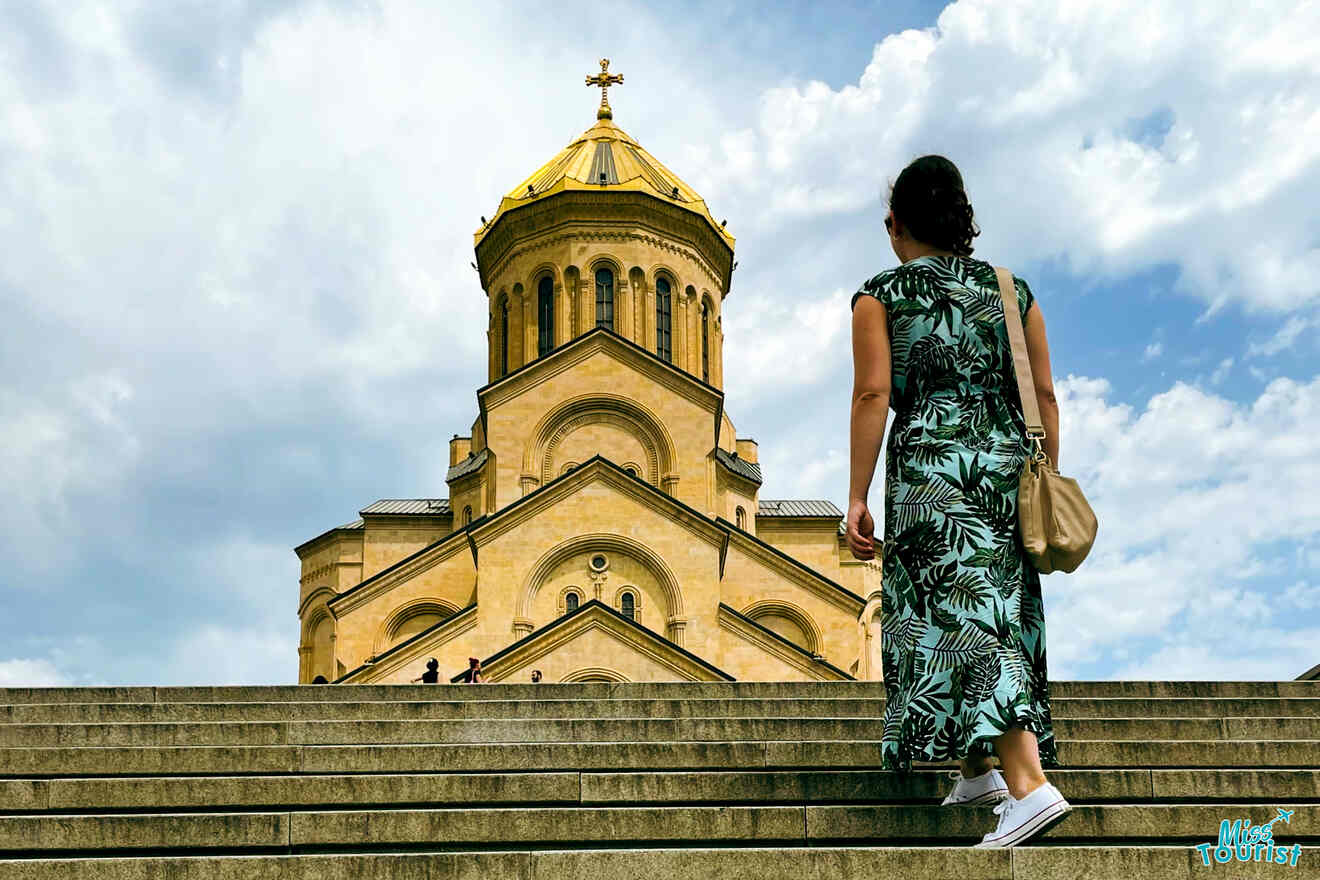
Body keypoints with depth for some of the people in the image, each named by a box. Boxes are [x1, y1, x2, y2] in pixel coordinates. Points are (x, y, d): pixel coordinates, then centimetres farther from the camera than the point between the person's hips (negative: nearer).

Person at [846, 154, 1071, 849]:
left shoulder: (879, 298, 2)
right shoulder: (1011, 290, 13)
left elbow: (872, 396, -7)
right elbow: (1044, 395, 9)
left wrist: (856, 498, -6)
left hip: (929, 467, -5)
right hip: (1007, 464, 5)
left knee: (960, 620, -10)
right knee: (1000, 611, 16)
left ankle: (1031, 786, -23)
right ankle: (979, 768, 22)